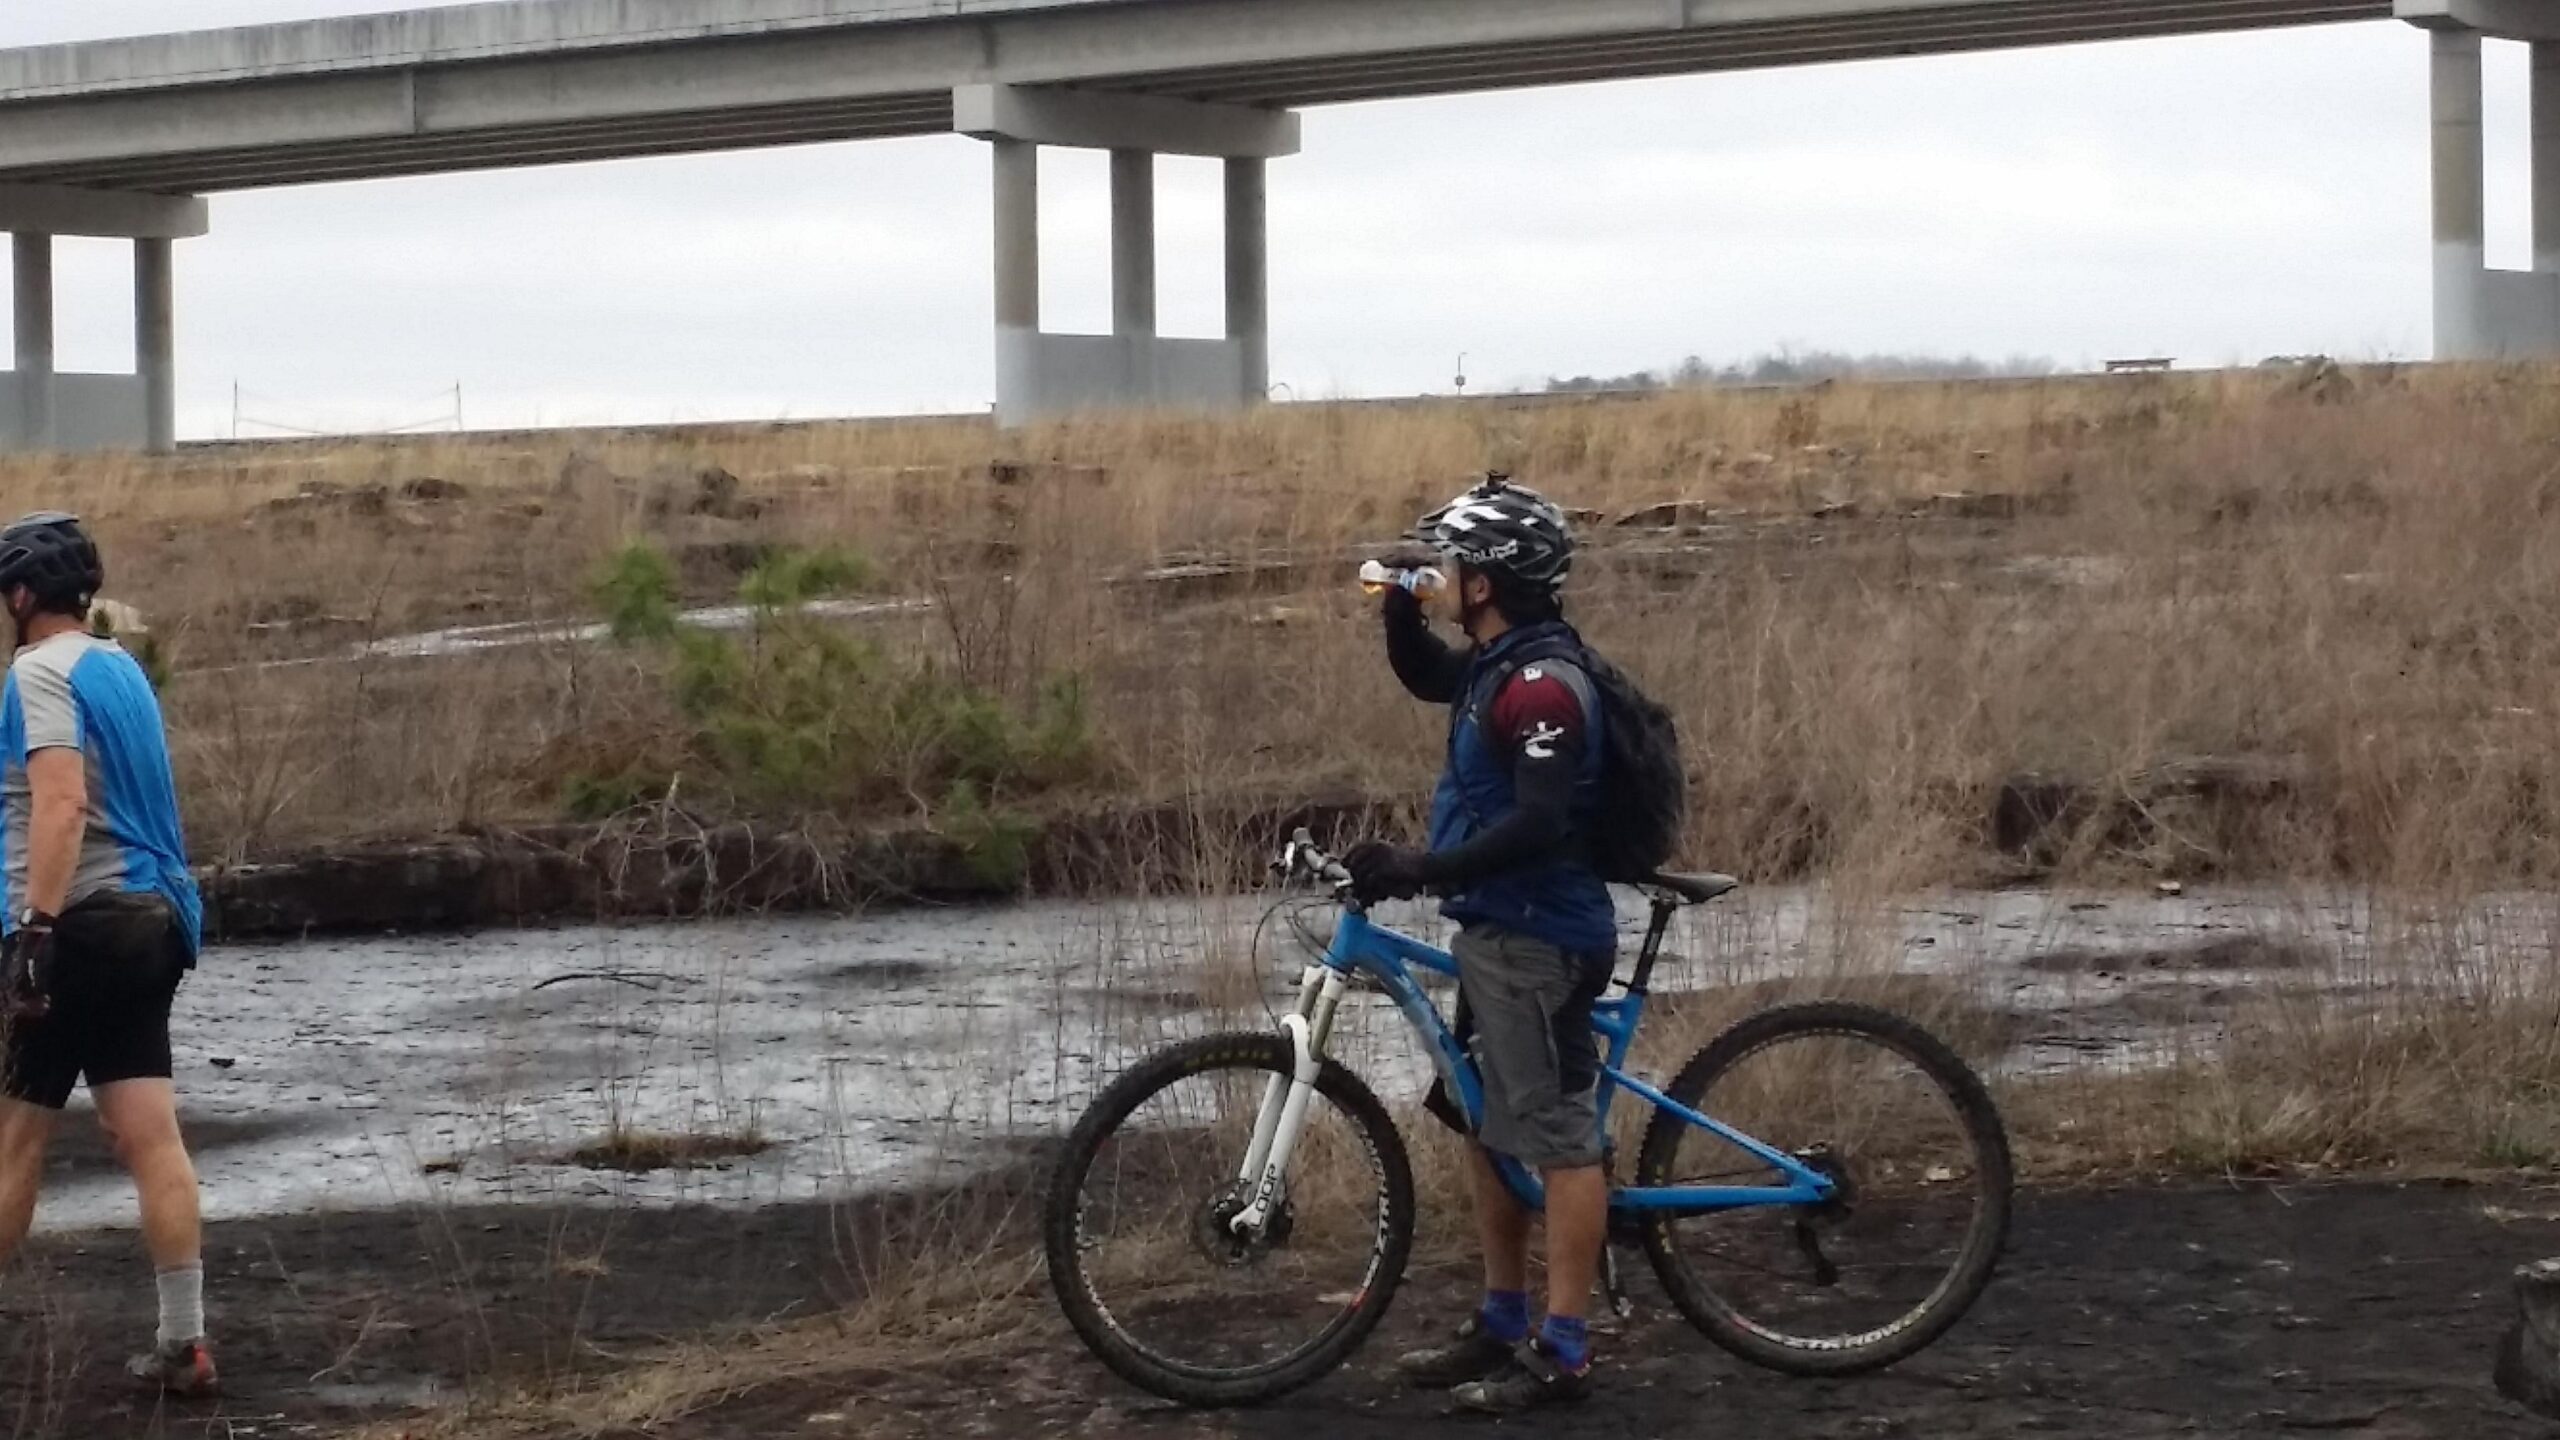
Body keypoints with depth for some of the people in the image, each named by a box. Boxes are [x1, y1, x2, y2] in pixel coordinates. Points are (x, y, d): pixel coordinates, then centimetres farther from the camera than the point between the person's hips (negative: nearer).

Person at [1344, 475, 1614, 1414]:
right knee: (1488, 1129, 17)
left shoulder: (1542, 682, -21)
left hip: (1539, 940, -11)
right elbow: (1427, 678, 30)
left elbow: (1541, 823, -29)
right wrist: (1400, 609, 10)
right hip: (1494, 931, 11)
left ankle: (1562, 1352, 0)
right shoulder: (1499, 661, 9)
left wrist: (1417, 871, -30)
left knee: (1559, 1136, -4)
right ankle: (1502, 1324, 27)